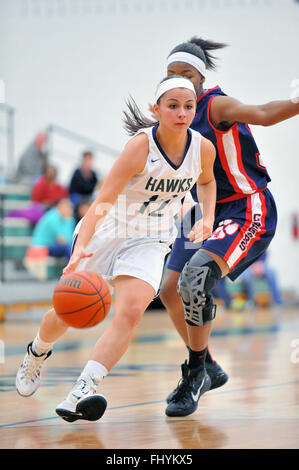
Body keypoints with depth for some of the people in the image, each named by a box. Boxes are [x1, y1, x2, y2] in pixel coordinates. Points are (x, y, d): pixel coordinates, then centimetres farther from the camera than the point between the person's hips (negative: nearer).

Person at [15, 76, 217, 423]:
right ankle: (37, 353, 43)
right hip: (107, 230, -2)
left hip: (150, 241, 3)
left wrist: (208, 218, -2)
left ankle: (82, 391, -27)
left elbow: (206, 180, 16)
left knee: (131, 311, -22)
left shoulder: (203, 149, -10)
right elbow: (102, 200, -33)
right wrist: (81, 247, -46)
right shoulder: (141, 146, -26)